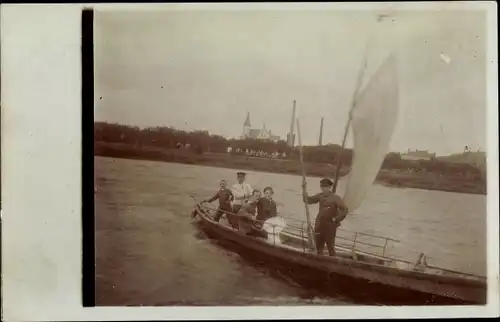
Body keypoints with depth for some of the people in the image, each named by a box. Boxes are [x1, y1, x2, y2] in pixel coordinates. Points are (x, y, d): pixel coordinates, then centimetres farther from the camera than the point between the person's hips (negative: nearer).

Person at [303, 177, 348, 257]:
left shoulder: (335, 198, -12)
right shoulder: (320, 196, 3)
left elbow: (344, 209, -17)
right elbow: (307, 200, 5)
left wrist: (336, 219, -14)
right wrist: (304, 188, -5)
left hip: (330, 225, -5)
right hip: (319, 224, 5)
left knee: (330, 247, 1)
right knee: (318, 247, 17)